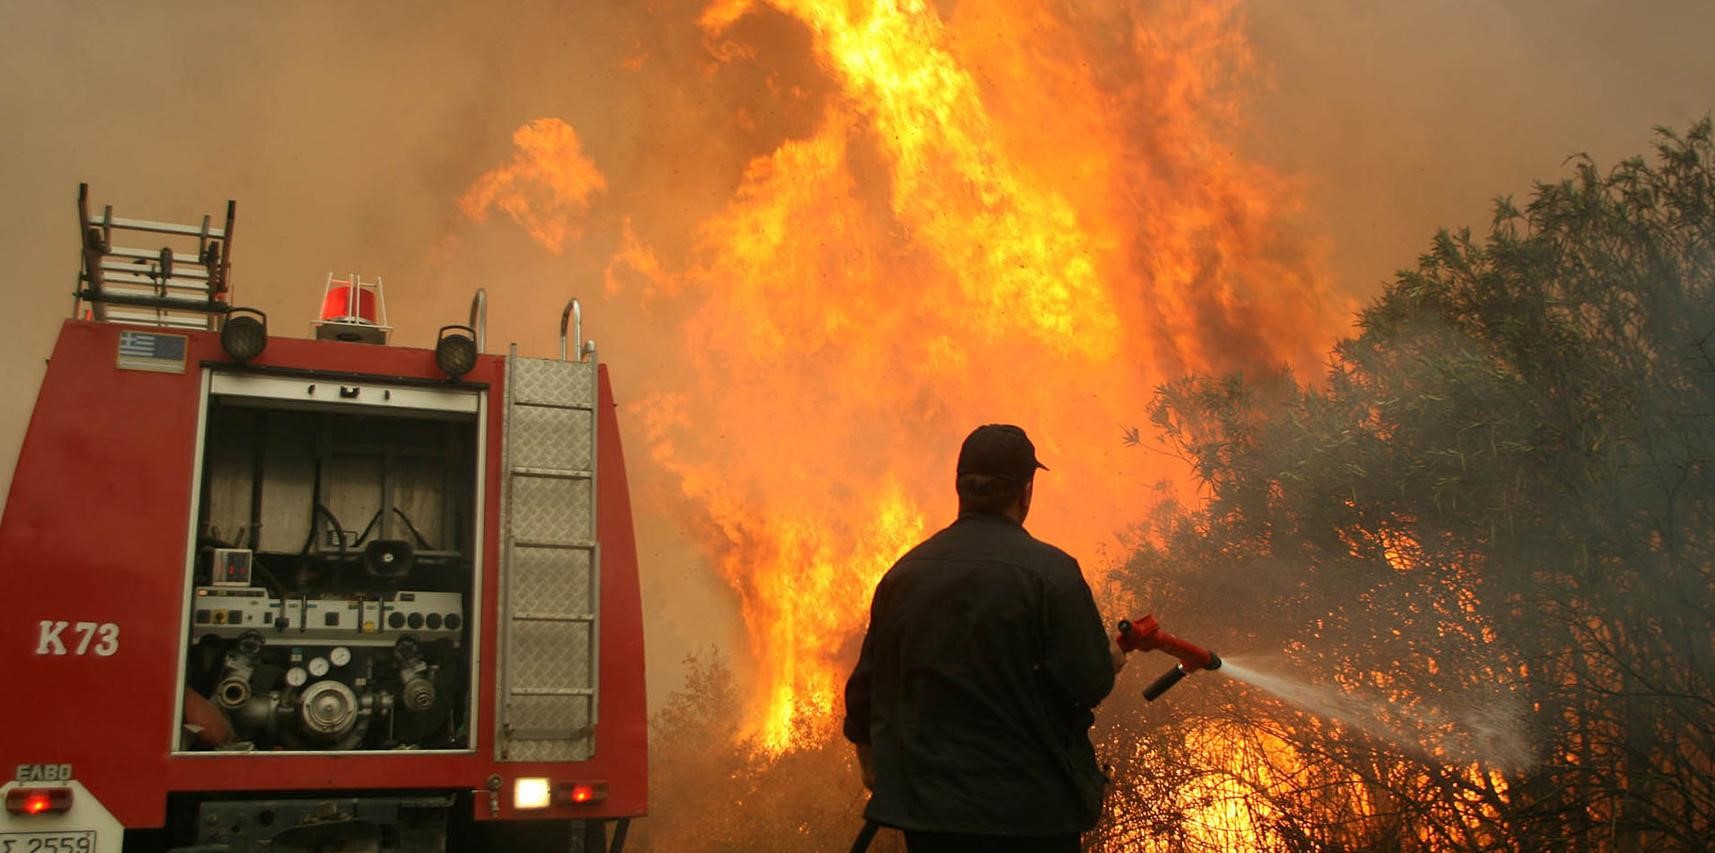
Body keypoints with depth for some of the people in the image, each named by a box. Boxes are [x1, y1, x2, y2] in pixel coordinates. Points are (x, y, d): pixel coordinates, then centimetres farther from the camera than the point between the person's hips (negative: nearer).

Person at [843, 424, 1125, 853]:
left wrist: (871, 759, 26)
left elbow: (866, 685, 10)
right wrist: (1111, 659, 9)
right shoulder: (1050, 572, -13)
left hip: (925, 805, 5)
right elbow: (1091, 684, -14)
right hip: (1030, 812, -4)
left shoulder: (902, 574, 3)